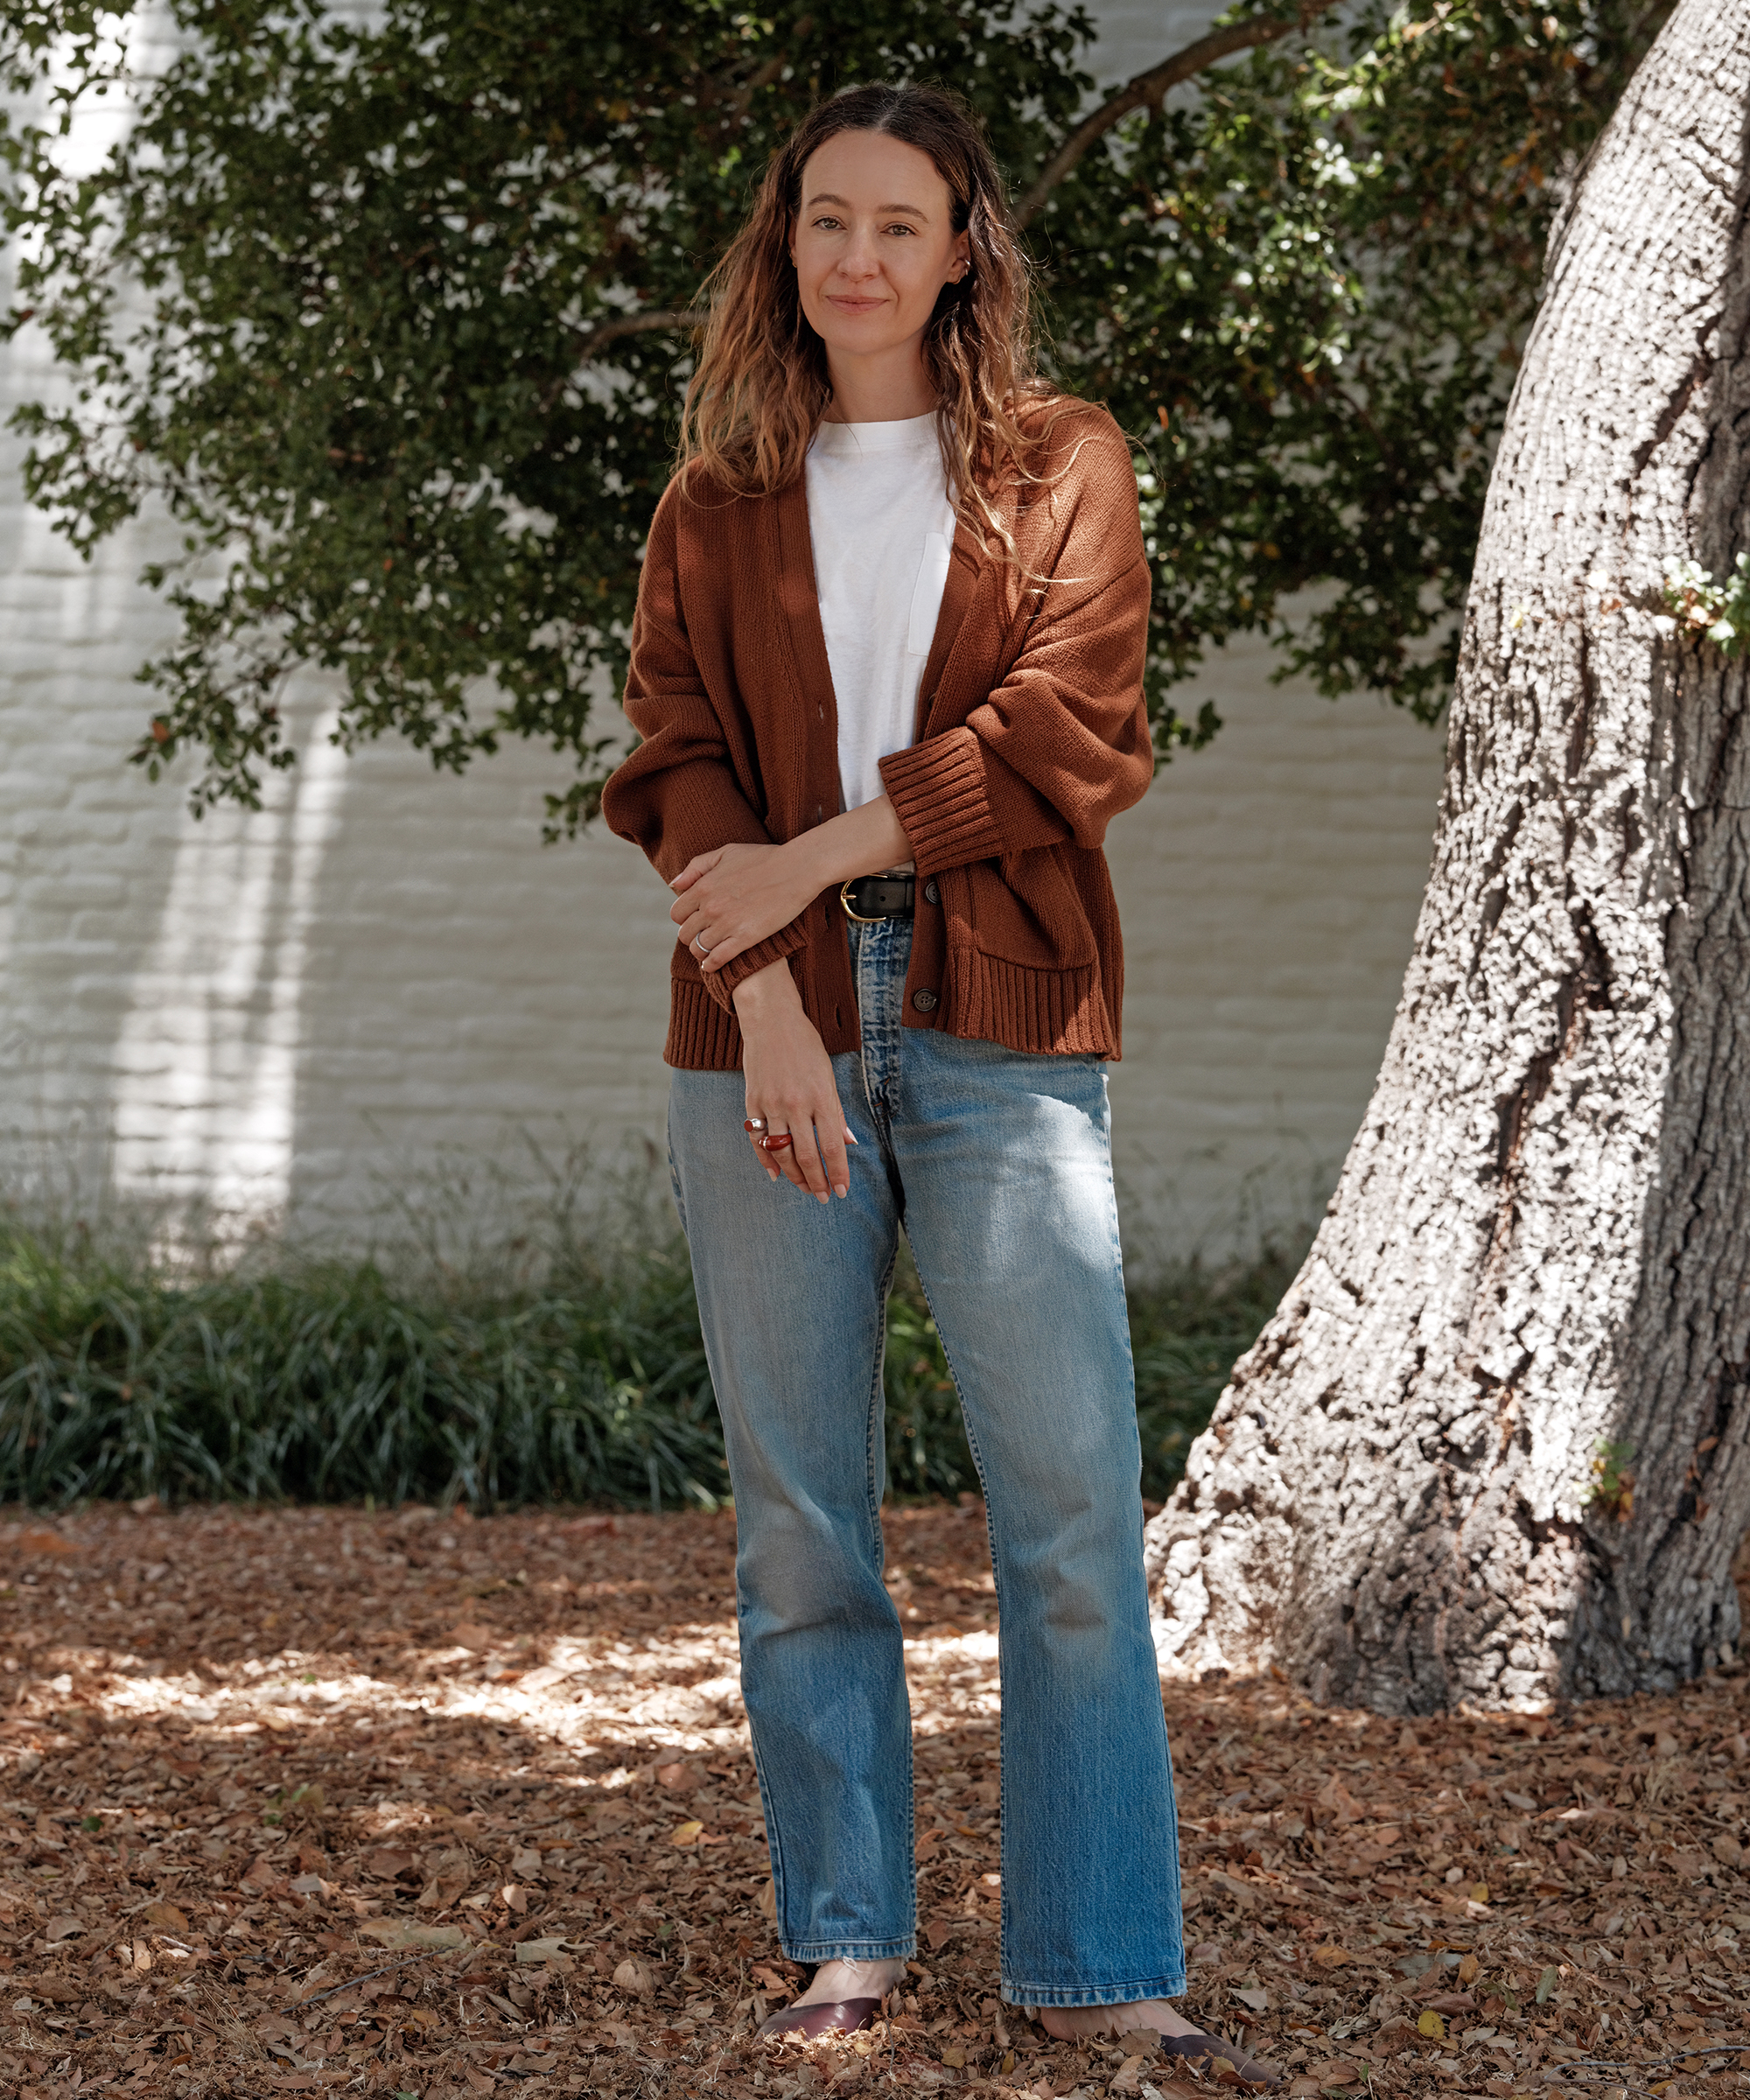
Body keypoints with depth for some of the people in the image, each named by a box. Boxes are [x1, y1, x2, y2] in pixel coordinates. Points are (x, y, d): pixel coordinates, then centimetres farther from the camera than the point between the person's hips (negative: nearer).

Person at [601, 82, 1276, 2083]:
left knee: (1077, 1515, -7)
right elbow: (673, 752, 4)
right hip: (764, 1027, 2)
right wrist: (760, 987, -13)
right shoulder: (720, 496, 15)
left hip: (1000, 1023, -2)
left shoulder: (1061, 464, 9)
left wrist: (809, 858, -10)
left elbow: (1069, 730, -4)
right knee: (797, 1518, 2)